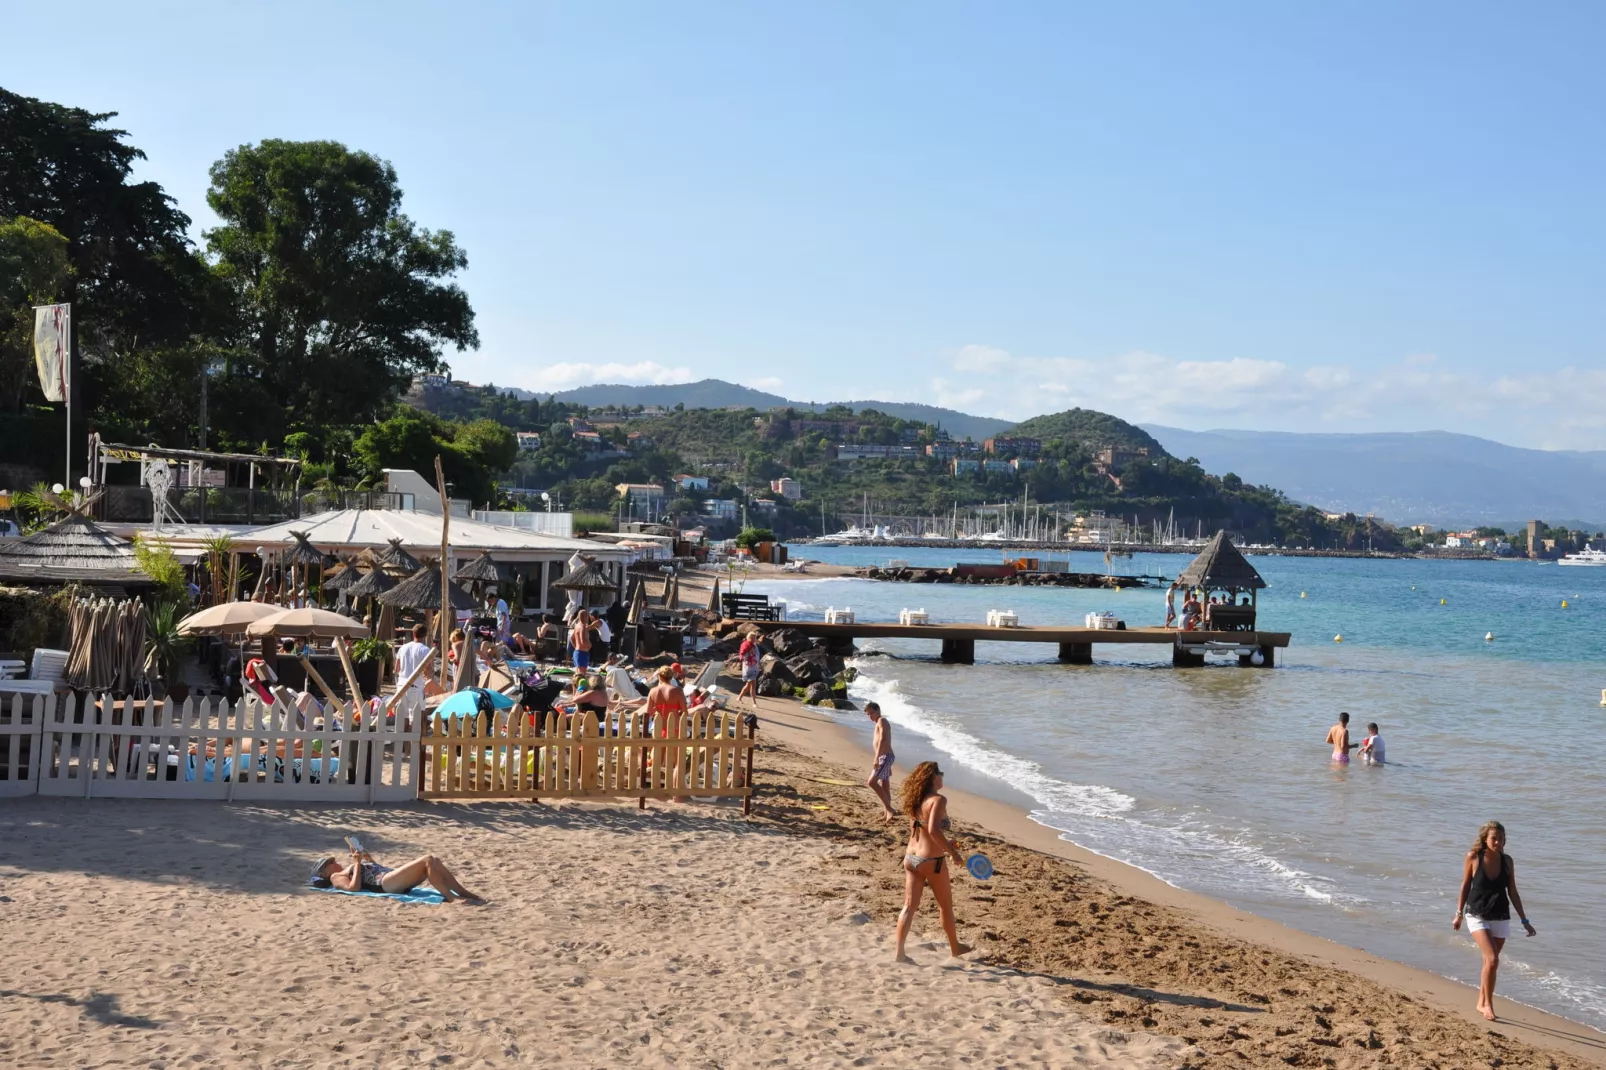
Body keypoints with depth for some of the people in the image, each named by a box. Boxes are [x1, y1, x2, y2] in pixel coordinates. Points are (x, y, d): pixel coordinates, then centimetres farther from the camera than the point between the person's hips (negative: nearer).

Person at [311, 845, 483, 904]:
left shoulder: (349, 870, 33)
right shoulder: (336, 877, 7)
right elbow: (354, 887, -14)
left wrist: (369, 859, 25)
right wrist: (357, 864, -6)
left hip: (395, 879, 9)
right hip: (387, 884, -9)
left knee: (434, 861, -7)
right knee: (428, 860, -23)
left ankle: (463, 893, -13)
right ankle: (451, 898, -33)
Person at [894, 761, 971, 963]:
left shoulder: (916, 801, 7)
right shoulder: (938, 800, -17)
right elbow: (933, 830, -28)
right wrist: (952, 852, -22)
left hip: (910, 858, 6)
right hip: (930, 861, -6)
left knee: (909, 906, 8)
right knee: (945, 906, 14)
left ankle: (899, 953, 4)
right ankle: (955, 948, 30)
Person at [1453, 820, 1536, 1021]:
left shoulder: (1507, 861, -2)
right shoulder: (1473, 857, -9)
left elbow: (1512, 892, 6)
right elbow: (1465, 886, 2)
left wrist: (1524, 920, 6)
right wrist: (1459, 914, 7)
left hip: (1501, 918, 3)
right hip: (1477, 916, -3)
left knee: (1490, 962, 8)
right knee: (1492, 960, -17)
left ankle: (1481, 1003, 25)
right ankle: (1488, 1004, -4)